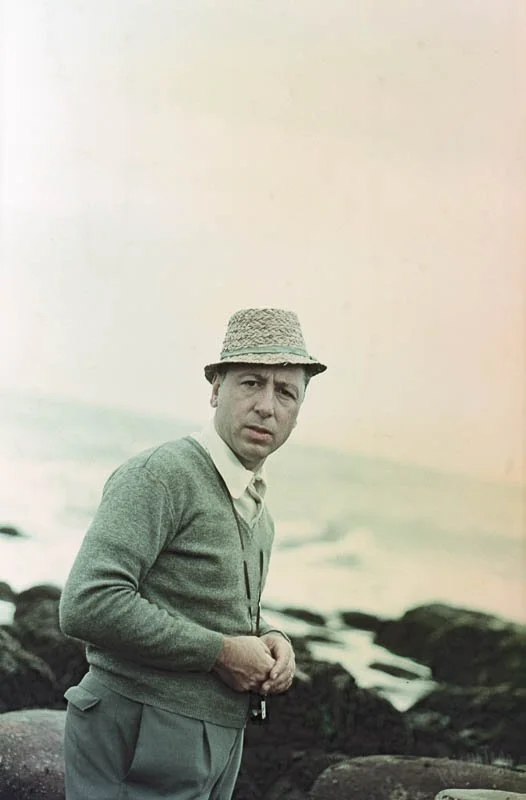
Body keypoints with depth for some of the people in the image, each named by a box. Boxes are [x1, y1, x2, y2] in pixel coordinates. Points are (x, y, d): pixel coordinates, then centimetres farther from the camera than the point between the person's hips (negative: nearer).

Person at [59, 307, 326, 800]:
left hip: (218, 743, 9)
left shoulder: (255, 508, 13)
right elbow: (88, 605, -26)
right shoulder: (161, 475, -15)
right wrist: (221, 651, -20)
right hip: (141, 747, -8)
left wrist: (271, 641, 1)